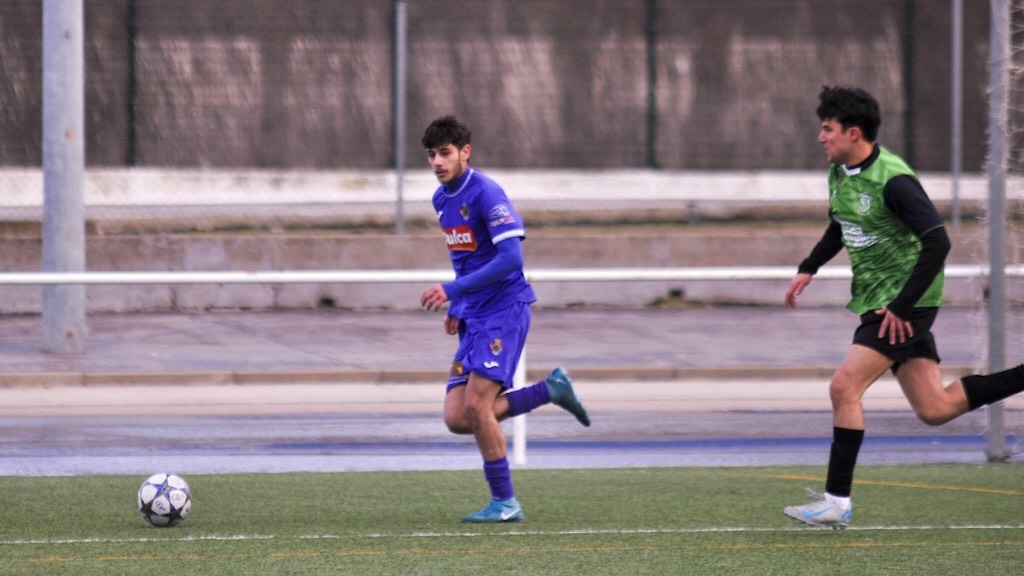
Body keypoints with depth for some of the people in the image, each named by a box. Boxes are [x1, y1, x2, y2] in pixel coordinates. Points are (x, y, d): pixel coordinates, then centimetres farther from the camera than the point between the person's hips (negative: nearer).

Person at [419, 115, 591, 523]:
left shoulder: (486, 193, -15)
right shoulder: (441, 199, 12)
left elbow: (510, 259, -22)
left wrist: (453, 290, -24)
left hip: (504, 310, -9)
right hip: (473, 317, 9)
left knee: (476, 406, -16)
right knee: (457, 419, -1)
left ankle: (504, 502, -2)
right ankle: (551, 389, 15)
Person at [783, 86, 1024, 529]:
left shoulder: (892, 180, -21)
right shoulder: (840, 172, 7)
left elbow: (937, 243, -25)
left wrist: (901, 306, -25)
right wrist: (808, 269, 14)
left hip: (904, 303, -9)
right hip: (878, 301, 9)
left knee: (844, 388, -16)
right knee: (935, 410, 7)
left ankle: (837, 502, -11)